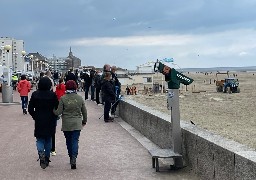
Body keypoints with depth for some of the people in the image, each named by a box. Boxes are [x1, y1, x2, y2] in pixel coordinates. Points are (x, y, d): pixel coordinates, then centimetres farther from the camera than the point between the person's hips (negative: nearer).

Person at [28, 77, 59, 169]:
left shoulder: (35, 94, -6)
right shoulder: (53, 95, -10)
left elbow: (30, 109, -2)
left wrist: (35, 117, 12)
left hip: (39, 121, 0)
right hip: (50, 121, 0)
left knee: (40, 139, 8)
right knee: (48, 139, 15)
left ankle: (41, 154, -18)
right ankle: (47, 158, 19)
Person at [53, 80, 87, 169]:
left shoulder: (63, 98, -9)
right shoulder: (80, 98, -1)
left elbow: (59, 112, -8)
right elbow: (84, 112, 7)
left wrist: (53, 110, 13)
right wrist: (84, 121, 22)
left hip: (66, 124, -1)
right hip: (77, 124, 1)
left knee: (69, 141, 15)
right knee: (75, 140, -1)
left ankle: (71, 158, 24)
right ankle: (74, 158, -18)